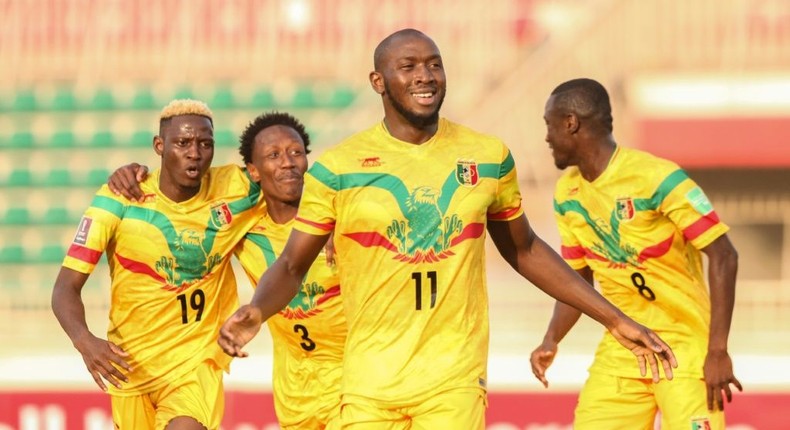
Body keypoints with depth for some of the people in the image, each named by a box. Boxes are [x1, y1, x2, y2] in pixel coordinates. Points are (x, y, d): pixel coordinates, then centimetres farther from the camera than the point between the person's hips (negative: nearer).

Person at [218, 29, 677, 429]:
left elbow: (524, 250, 18)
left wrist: (615, 319, 16)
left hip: (455, 380, 0)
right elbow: (292, 265, 3)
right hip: (370, 382, 0)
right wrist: (256, 311, -20)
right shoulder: (337, 169, -2)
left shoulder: (488, 157, 5)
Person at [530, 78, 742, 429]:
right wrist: (552, 340, -3)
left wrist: (717, 351, -21)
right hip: (620, 351, 7)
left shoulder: (657, 178, -17)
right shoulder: (567, 194, 5)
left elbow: (723, 257, -18)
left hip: (685, 347, -7)